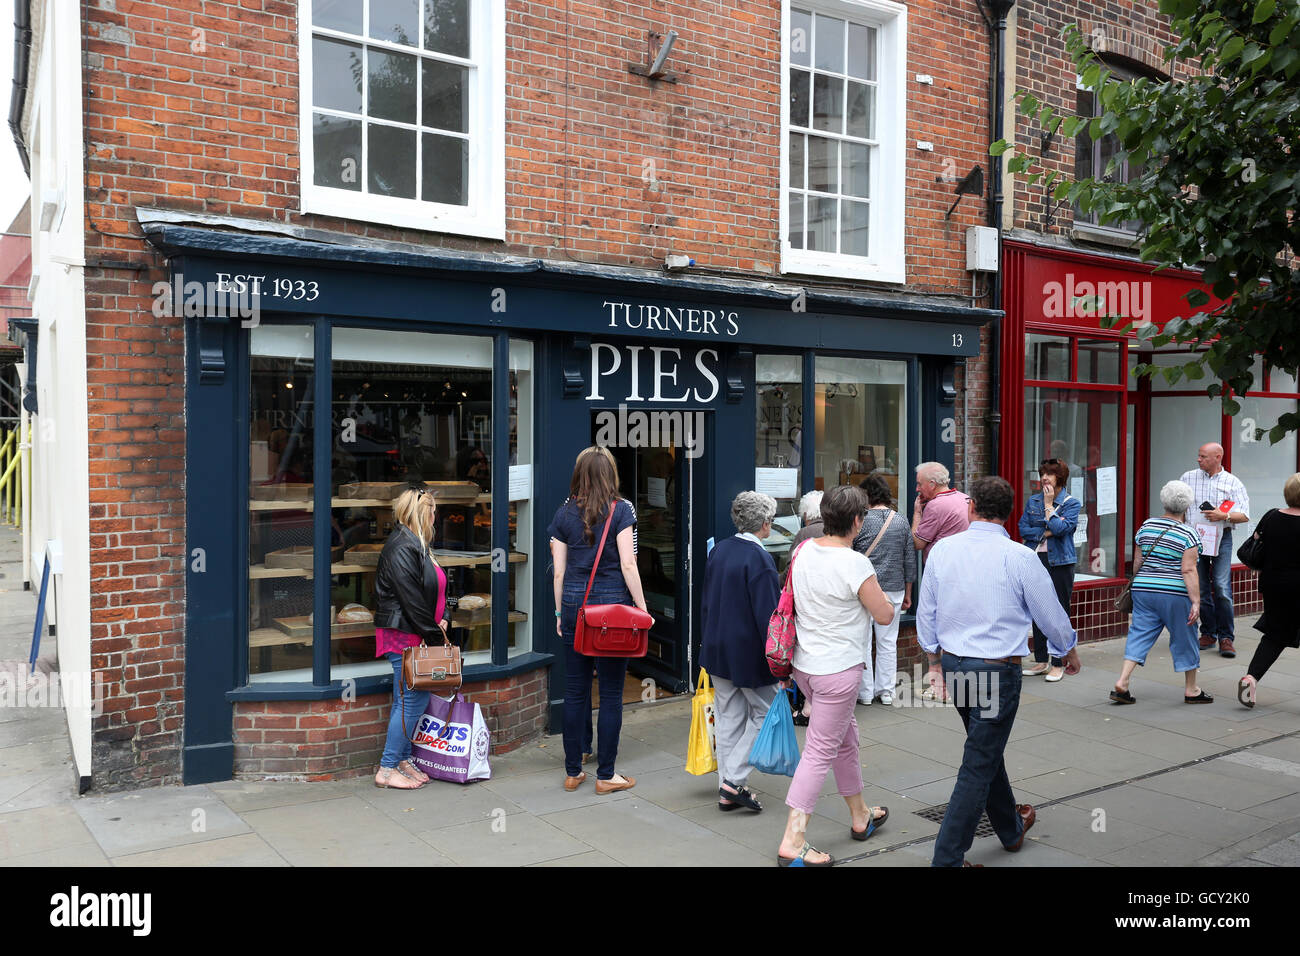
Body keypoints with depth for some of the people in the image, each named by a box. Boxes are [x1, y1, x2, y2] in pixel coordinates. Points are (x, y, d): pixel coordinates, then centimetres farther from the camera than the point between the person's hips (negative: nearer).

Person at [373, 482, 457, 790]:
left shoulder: (419, 545, 15)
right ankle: (387, 769, 3)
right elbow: (411, 600, -20)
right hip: (403, 637, -10)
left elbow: (437, 589, 19)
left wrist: (444, 617, 3)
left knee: (409, 701, 13)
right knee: (412, 701, -5)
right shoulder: (401, 549, -17)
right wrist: (434, 634, -13)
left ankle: (403, 761, 21)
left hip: (415, 637, 10)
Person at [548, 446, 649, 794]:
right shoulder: (620, 510, -5)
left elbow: (559, 571, 6)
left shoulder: (565, 513, 5)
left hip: (574, 607, 4)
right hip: (612, 605, -3)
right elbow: (628, 565, -9)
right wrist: (642, 608, -3)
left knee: (575, 691, 10)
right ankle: (606, 775, 10)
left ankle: (573, 772, 18)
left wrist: (560, 612, 15)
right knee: (611, 693, 4)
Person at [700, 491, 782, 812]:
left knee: (728, 718, 13)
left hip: (717, 650, 7)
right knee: (764, 713, 8)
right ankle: (734, 781, 2)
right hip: (749, 653, -7)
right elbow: (767, 614, -20)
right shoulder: (758, 558, -19)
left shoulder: (718, 550, 4)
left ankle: (728, 789, 19)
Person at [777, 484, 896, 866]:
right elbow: (885, 615, -10)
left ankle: (860, 816, 39)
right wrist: (873, 584, 6)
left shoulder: (803, 550, 0)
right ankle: (793, 841, 1)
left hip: (805, 663, 8)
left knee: (846, 736, 23)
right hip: (839, 668, -8)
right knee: (821, 750, -1)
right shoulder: (855, 564, -21)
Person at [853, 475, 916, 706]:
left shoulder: (860, 522, -10)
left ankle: (865, 692, 12)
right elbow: (910, 560, 6)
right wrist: (908, 594, 15)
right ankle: (886, 691, 17)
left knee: (862, 642, 6)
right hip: (893, 590, 4)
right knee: (888, 642, 12)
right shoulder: (902, 521, 2)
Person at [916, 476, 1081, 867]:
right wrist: (1069, 651, 19)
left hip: (952, 664, 6)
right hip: (997, 670, -5)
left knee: (988, 749, 24)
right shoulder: (1019, 557, -14)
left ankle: (1011, 828, 45)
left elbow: (925, 614, 6)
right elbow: (1051, 614, 0)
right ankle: (947, 858, 2)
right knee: (978, 767, 1)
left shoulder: (942, 549, -2)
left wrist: (936, 652, 23)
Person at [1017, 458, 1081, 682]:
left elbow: (1059, 527, -18)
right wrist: (1046, 532, -10)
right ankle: (1041, 661, 18)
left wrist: (1048, 504, -9)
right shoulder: (1033, 500, 10)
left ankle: (1058, 664, 8)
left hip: (1059, 562, -4)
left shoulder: (1072, 503, -2)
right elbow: (1023, 529, 2)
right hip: (1035, 560, 4)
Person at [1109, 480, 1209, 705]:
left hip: (1143, 590, 4)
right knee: (1184, 638, 10)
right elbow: (1188, 570, -14)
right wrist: (1195, 602, -12)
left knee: (1140, 634, 6)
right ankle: (1191, 689, 22)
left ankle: (1122, 683, -5)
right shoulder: (1188, 534, -8)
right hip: (1174, 594, -4)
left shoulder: (1146, 526, 6)